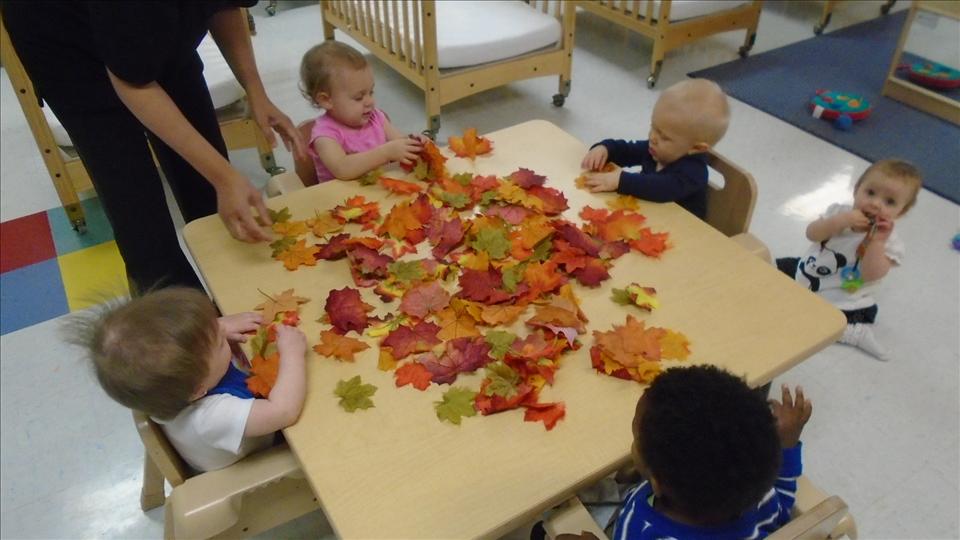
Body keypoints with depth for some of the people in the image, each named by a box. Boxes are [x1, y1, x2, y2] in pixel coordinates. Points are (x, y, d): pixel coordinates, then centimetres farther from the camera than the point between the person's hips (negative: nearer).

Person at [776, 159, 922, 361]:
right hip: (804, 274, 5)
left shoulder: (889, 241, -17)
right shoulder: (840, 212, -7)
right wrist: (839, 221, -32)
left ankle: (857, 332, -5)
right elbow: (812, 234, -17)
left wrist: (877, 241, -36)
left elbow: (871, 274, -28)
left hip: (840, 302, -5)